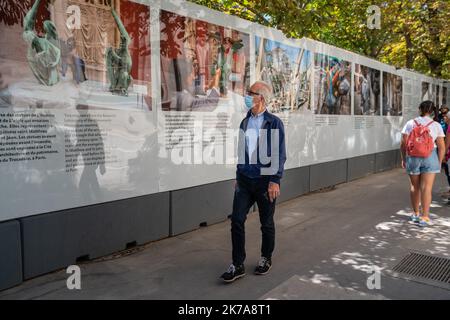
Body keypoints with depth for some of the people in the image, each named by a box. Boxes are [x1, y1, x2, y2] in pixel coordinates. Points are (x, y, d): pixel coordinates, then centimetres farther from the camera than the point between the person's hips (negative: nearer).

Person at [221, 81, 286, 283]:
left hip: (265, 181, -5)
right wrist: (238, 177, 15)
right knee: (237, 220, -1)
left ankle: (266, 258, 31)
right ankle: (238, 265, 10)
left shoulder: (274, 123, -8)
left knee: (266, 223, 9)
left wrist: (275, 181, -16)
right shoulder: (245, 122, 9)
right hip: (244, 180, 5)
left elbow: (279, 154, -10)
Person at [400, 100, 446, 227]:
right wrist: (439, 162, 8)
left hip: (412, 157, 2)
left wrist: (403, 158, 10)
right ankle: (424, 217, 0)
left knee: (415, 186, 15)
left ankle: (416, 214, 27)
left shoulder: (410, 123, 0)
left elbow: (403, 144, -1)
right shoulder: (436, 126, -1)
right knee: (426, 188, 0)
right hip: (430, 157, -1)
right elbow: (441, 147, -3)